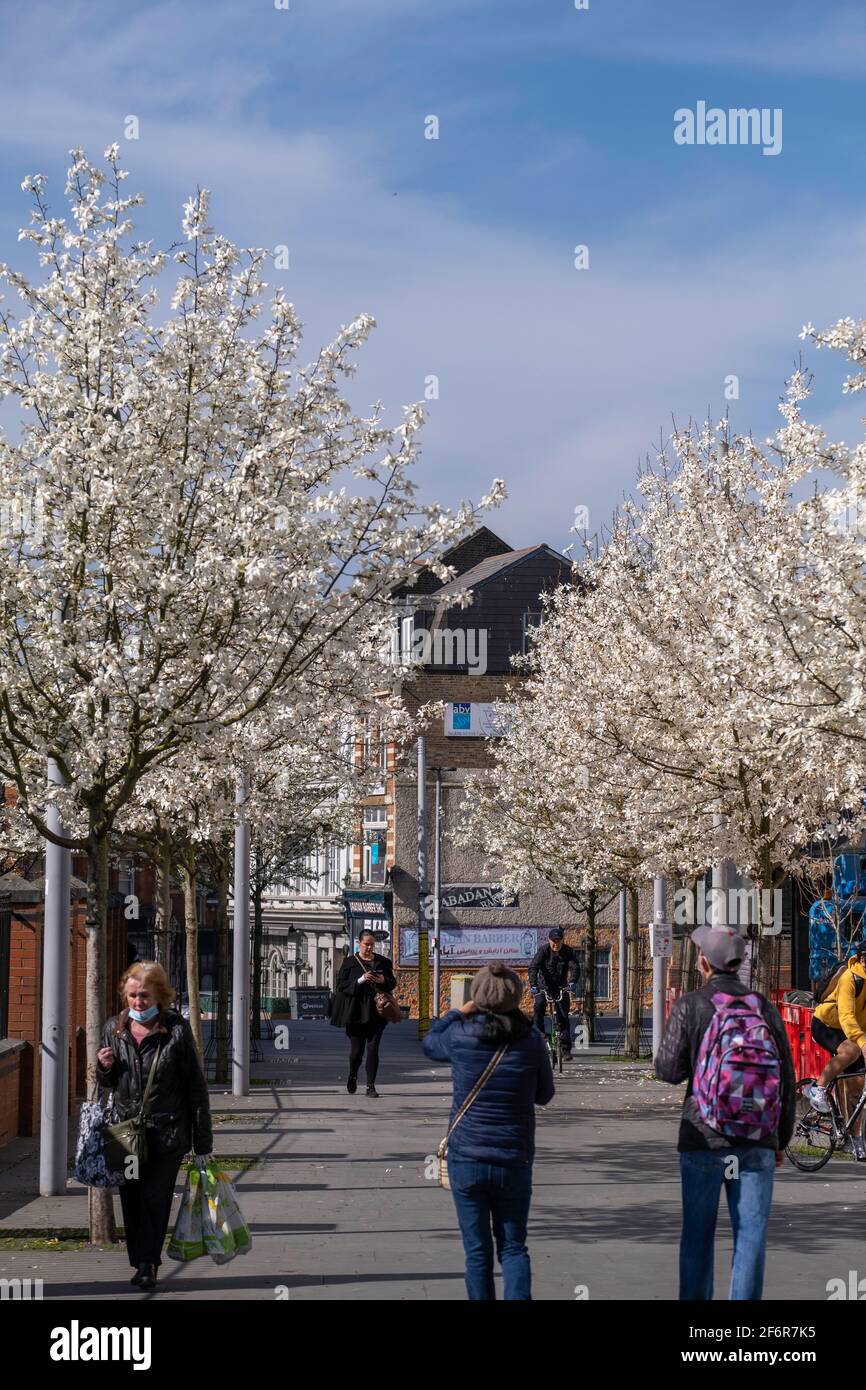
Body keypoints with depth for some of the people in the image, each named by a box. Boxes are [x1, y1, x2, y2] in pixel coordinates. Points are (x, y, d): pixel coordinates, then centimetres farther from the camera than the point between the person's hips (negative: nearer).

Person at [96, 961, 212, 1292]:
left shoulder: (177, 1030, -8)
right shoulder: (114, 1029, 5)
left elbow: (195, 1086, -4)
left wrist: (203, 1141, -4)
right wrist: (104, 1068, -7)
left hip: (167, 1134, -4)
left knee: (154, 1197, -5)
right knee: (131, 1199, 7)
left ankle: (147, 1264, 2)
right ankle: (141, 1262, 17)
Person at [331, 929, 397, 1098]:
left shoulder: (383, 962, 9)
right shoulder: (349, 962, 1)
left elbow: (393, 983, 14)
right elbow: (341, 985, -5)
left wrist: (383, 980, -9)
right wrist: (360, 981, -19)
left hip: (376, 1012, 2)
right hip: (356, 1012, -2)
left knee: (373, 1049, -4)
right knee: (356, 1049, 2)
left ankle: (371, 1086, 0)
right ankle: (353, 1076, 32)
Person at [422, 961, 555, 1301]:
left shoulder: (460, 1036, -9)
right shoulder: (532, 1041, -7)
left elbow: (430, 1044, 14)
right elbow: (544, 1095, 8)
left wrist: (458, 1012, 21)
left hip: (466, 1160, -1)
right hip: (514, 1161, 1)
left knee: (477, 1251, 9)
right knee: (513, 1247, 10)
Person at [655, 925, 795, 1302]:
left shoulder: (690, 1006, -6)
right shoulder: (764, 1007, 2)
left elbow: (669, 1070, -5)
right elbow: (786, 1080, 4)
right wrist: (781, 1139, 14)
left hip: (703, 1138, -2)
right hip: (757, 1142, 2)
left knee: (698, 1233, 9)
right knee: (750, 1235, 4)